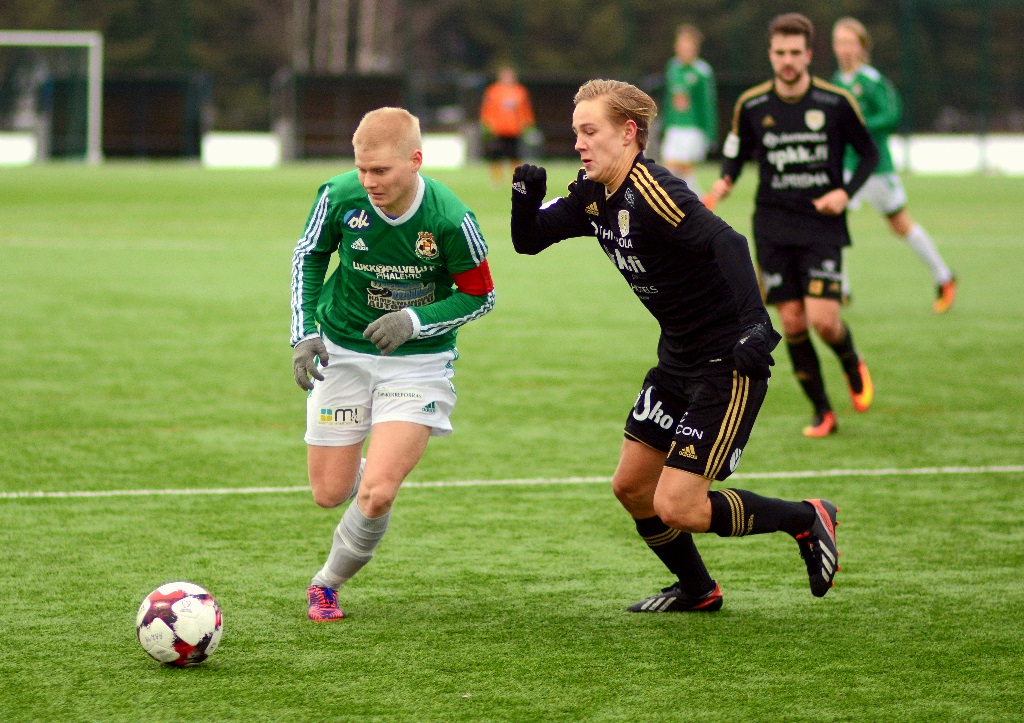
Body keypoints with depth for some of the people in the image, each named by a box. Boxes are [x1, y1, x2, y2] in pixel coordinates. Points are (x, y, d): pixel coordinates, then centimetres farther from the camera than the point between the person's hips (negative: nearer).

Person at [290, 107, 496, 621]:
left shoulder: (449, 220, -24)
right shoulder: (339, 197, -17)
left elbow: (480, 296, -9)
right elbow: (309, 255, 4)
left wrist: (415, 321, -23)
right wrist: (303, 333, -3)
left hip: (418, 361, -3)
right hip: (342, 352, 3)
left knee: (376, 495, -16)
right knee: (329, 494, 6)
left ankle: (328, 583, 12)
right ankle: (377, 467, 43)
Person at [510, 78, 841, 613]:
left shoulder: (650, 190, -23)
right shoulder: (593, 195, 4)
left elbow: (727, 243, -32)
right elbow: (528, 241, 11)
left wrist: (754, 323, -42)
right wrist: (526, 197, -10)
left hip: (729, 363, -9)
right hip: (678, 358, 9)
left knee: (676, 507, -11)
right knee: (631, 487, 14)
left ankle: (806, 519, 8)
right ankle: (697, 590, 34)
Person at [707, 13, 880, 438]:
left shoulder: (836, 103, -5)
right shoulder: (751, 106, 1)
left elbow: (869, 154, 5)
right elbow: (735, 154, 13)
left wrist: (847, 192, -10)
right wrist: (725, 182, -9)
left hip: (823, 224, -2)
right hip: (773, 227, 2)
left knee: (823, 320, -14)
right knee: (792, 323, -1)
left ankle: (852, 366, 21)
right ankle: (822, 412, 13)